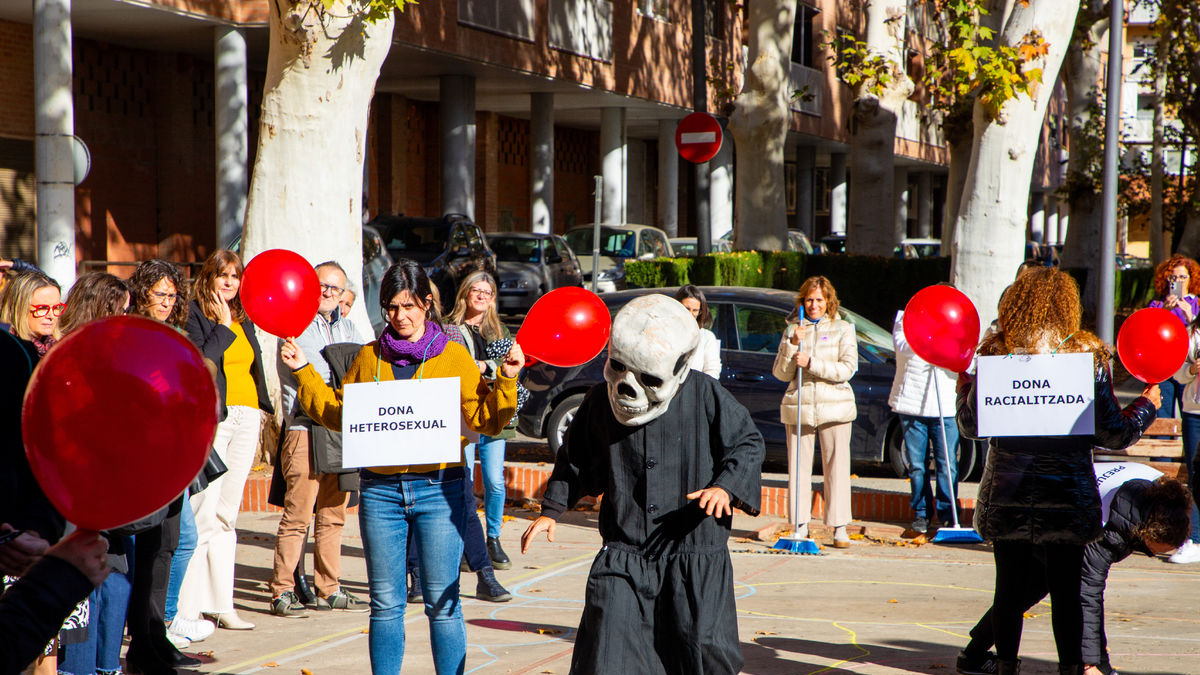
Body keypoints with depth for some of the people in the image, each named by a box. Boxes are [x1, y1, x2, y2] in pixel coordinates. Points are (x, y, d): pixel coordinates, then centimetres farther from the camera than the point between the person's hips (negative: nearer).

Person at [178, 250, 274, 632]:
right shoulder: (196, 314, -2)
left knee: (226, 514, 8)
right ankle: (185, 609, -10)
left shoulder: (243, 319, 19)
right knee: (203, 513, -11)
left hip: (247, 414, 7)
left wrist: (262, 410, 19)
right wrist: (223, 327, -13)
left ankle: (220, 605, 10)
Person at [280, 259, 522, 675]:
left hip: (437, 489, -2)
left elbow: (486, 421, 1)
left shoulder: (453, 357, 3)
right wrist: (303, 372, 10)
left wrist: (506, 380, -13)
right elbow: (337, 413, 17)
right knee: (386, 604, 6)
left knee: (442, 603, -2)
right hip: (379, 490, 2)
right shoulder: (369, 358, 10)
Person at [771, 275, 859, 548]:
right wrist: (792, 344, -9)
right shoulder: (793, 329, 11)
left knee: (837, 467, -3)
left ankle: (840, 528, 1)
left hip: (834, 406, -2)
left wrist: (811, 363, -15)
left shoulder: (843, 329, 6)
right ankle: (801, 527, 7)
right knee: (798, 468, 0)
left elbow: (847, 369, -7)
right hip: (798, 406, 2)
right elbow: (781, 373, 5)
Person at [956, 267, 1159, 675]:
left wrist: (963, 380, 21)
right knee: (1066, 590, 7)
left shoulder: (995, 354, -4)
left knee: (1008, 587, 10)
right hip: (1068, 494, -1)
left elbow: (971, 427, 3)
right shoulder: (1088, 357, -6)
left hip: (1005, 496, 1)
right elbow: (1113, 434, -3)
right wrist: (1146, 407, 16)